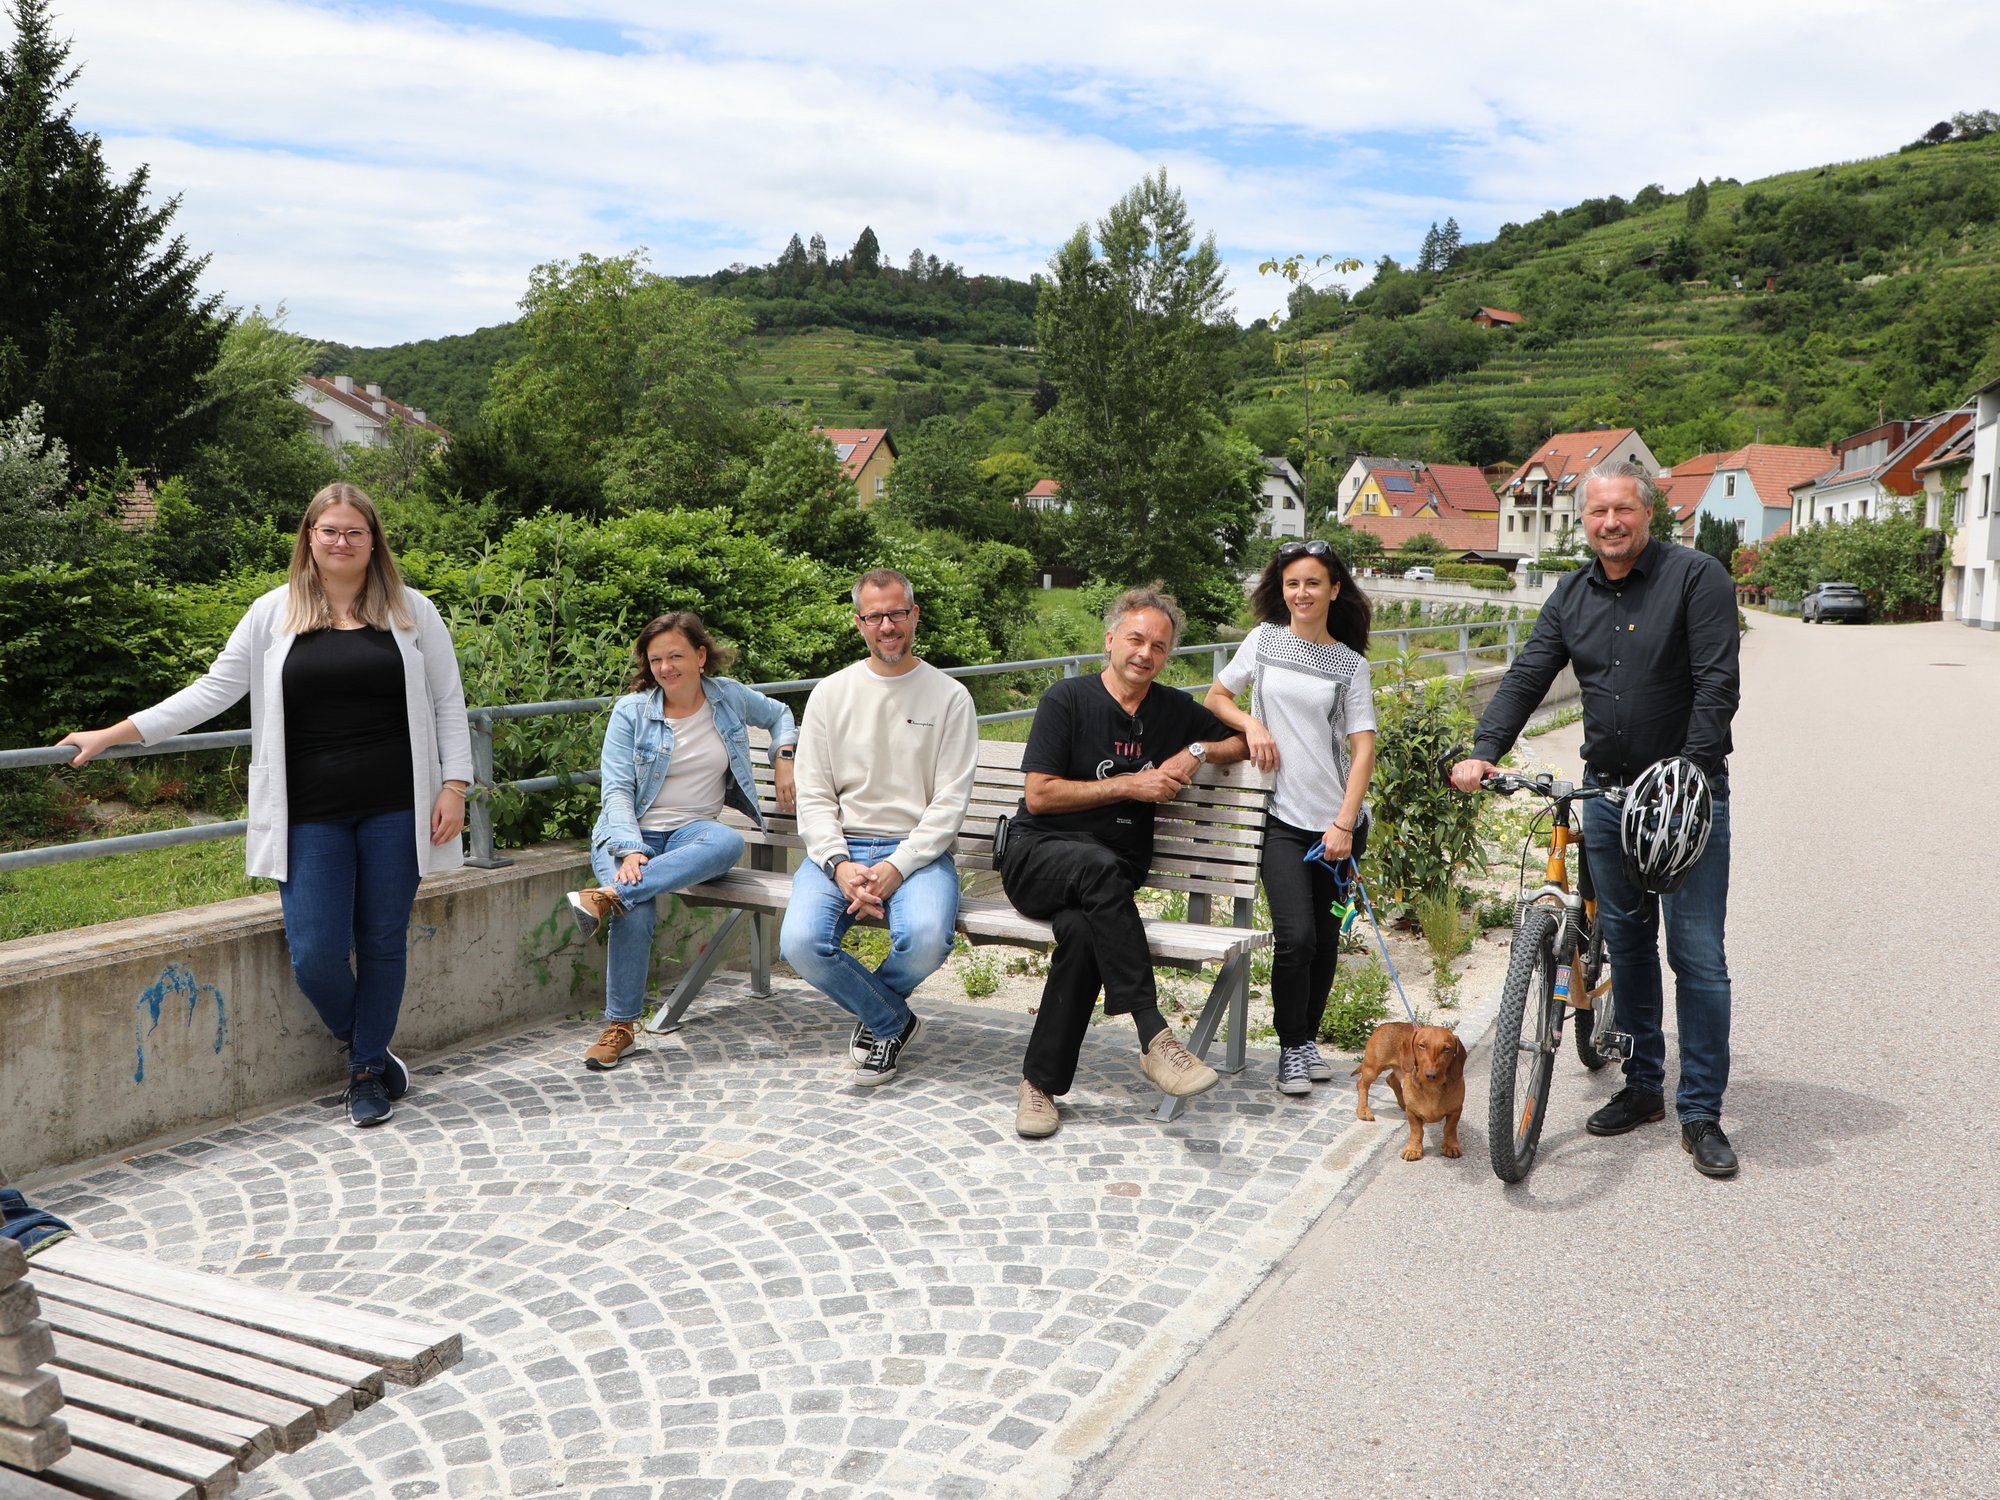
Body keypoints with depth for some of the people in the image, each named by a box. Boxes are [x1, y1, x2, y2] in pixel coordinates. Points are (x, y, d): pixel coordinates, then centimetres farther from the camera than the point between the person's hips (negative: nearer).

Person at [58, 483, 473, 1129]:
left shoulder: (410, 611, 6)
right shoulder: (273, 614, 7)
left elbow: (447, 704, 7)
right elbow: (212, 691, 8)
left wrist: (454, 786, -2)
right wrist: (112, 734, 5)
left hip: (393, 810, 0)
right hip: (311, 816, 1)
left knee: (383, 939, 5)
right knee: (314, 953, -5)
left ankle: (369, 1070, 23)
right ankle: (360, 1043, 25)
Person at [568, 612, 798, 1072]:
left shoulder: (729, 697, 8)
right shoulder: (631, 711, 0)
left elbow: (778, 714, 30)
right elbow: (615, 789, -6)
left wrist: (783, 757, 10)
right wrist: (631, 850, -22)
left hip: (692, 831, 2)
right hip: (631, 832, -2)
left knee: (729, 843, -37)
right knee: (637, 912, -33)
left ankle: (607, 897, -43)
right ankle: (620, 1025, -17)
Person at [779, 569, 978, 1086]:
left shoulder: (949, 697, 3)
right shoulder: (830, 694, 9)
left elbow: (950, 802, -3)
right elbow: (813, 797, 4)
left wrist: (896, 868, -16)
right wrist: (840, 865, -13)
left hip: (917, 851, -2)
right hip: (838, 849, 2)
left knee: (926, 938, -33)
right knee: (801, 942, -26)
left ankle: (873, 1010, 4)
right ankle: (893, 1022, 2)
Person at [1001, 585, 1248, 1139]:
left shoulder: (1174, 710, 14)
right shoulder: (1068, 700, -1)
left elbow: (1242, 741, 24)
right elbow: (1039, 795, -7)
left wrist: (1198, 751, 3)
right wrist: (1128, 786, -7)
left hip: (1106, 877, 3)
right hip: (1036, 859, -3)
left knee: (1082, 930, -34)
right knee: (1100, 866, -39)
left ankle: (1040, 1083, -23)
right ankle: (1154, 1037, -41)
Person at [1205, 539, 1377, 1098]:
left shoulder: (1350, 663, 4)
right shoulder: (1264, 640, 6)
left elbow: (1363, 748, 0)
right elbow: (1215, 696, 17)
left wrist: (1344, 824, -9)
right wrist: (1251, 724, -4)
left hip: (1337, 822, 1)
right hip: (1282, 819, -1)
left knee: (1326, 938, 8)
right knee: (1296, 935, -13)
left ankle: (1308, 1039, 26)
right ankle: (1292, 1046, 4)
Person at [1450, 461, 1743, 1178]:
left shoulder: (1697, 576, -8)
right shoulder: (1572, 596, 8)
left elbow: (1717, 684, -15)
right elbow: (1526, 678, 1)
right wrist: (1483, 752, -14)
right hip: (1608, 796, 5)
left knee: (1698, 956, -3)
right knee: (1626, 946, 13)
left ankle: (1701, 1113, 7)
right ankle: (1642, 1087, 26)